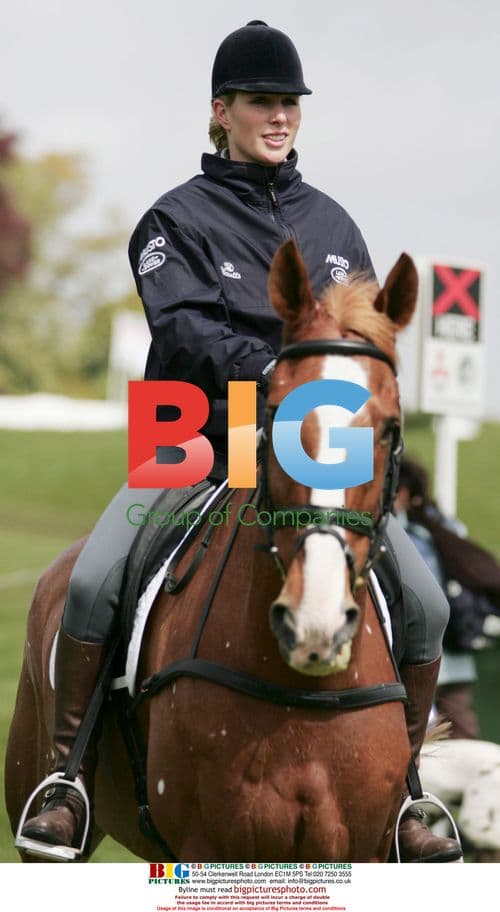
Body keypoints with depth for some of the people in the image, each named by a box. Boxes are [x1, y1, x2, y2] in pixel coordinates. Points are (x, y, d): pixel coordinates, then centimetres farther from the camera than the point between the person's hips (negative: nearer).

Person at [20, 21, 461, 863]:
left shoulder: (331, 223, 15)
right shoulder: (176, 220, 1)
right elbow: (185, 328, -14)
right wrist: (265, 369, -30)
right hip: (195, 446, -3)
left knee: (424, 604, -9)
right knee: (92, 584, -24)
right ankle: (69, 778, -7)